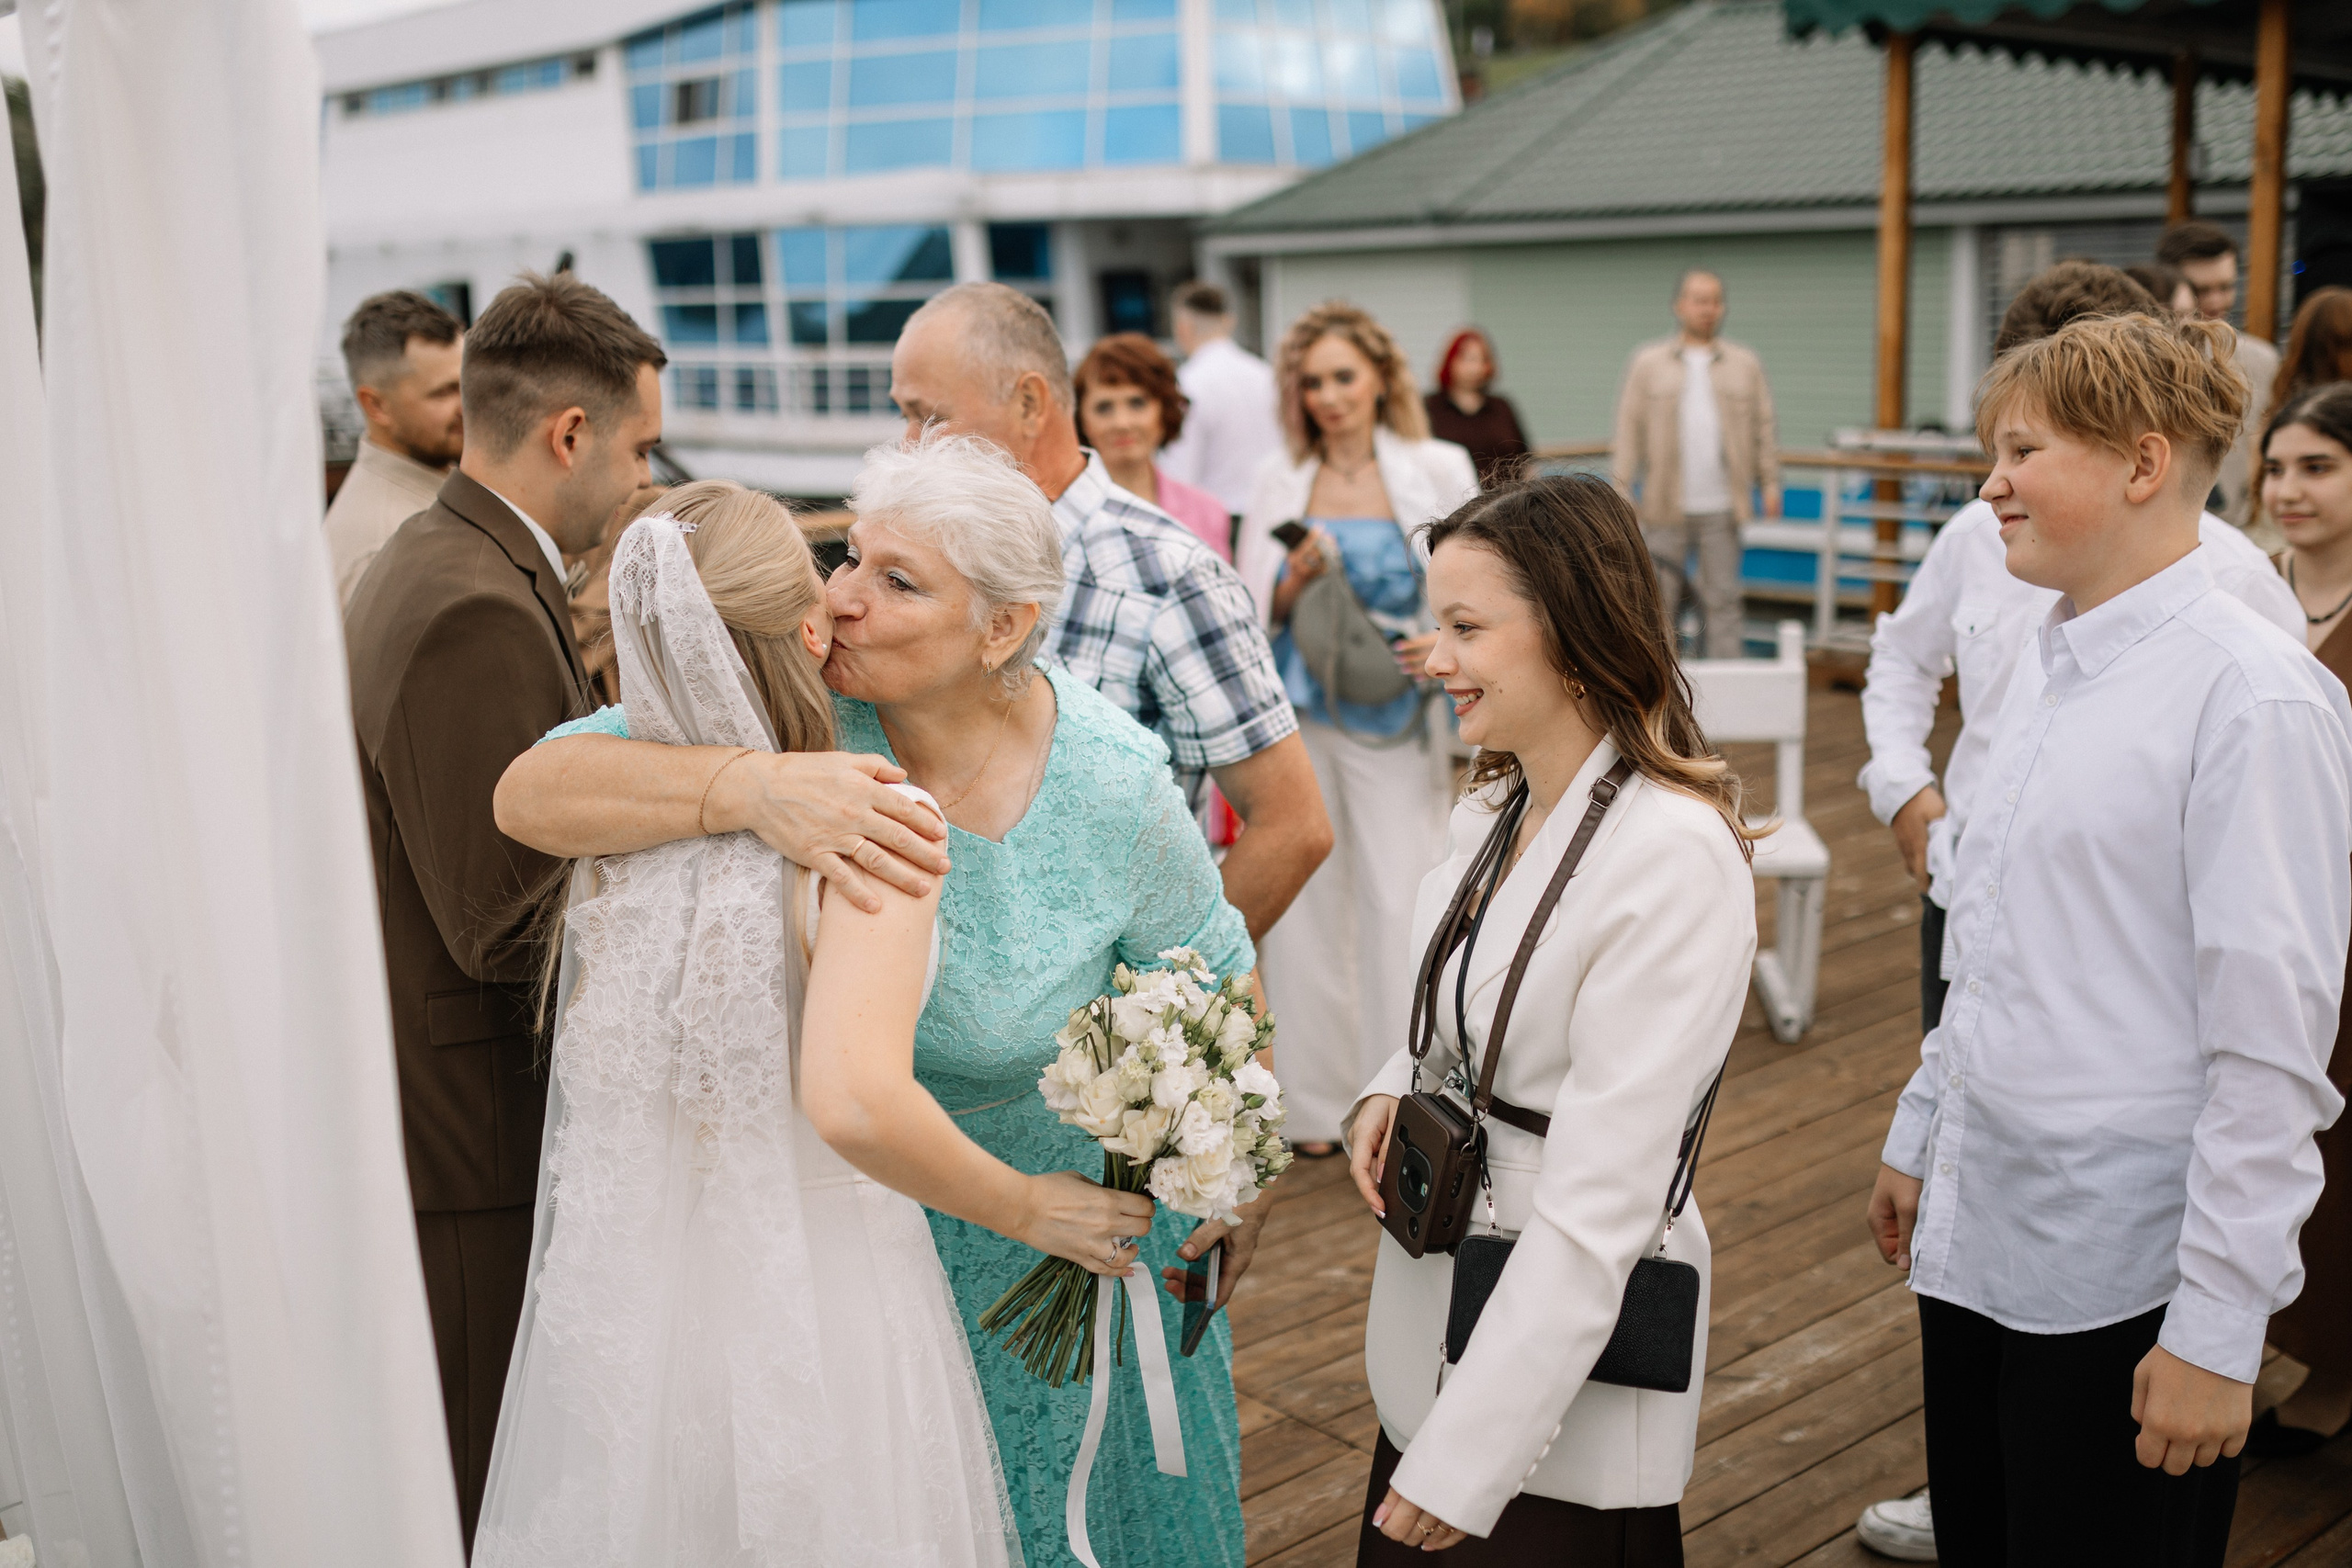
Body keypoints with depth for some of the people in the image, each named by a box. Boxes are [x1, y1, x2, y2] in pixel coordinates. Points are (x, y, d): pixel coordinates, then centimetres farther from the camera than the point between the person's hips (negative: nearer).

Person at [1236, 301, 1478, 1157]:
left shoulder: (1439, 470, 0)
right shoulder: (1279, 483, 6)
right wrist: (1295, 581, -14)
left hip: (1395, 721, -2)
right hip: (1298, 718, 2)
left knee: (1400, 907, -5)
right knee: (1304, 902, 7)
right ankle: (1316, 1098, 22)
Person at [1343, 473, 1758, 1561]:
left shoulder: (1675, 857, -23)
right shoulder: (1491, 810, 2)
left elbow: (1597, 1204, -25)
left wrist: (1465, 1460, -23)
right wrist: (1390, 1094, -3)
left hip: (1565, 1388, -7)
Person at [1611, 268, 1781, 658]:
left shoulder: (1745, 364, 11)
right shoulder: (1648, 363, 7)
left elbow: (1763, 427, 10)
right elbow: (1629, 429, 4)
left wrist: (1770, 483, 3)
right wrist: (1621, 489, -3)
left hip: (1721, 508, 1)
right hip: (1666, 507, -1)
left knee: (1723, 599, 1)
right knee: (1660, 600, 3)